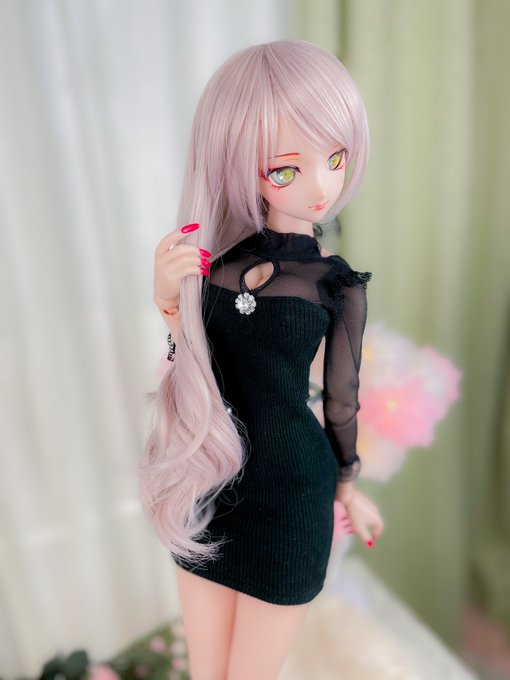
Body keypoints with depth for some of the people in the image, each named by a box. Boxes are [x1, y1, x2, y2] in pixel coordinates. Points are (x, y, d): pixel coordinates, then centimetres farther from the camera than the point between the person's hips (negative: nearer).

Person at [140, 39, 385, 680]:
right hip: (211, 480, 3)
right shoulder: (212, 254, -6)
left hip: (290, 490, -2)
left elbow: (341, 397, -1)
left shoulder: (338, 284, -11)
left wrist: (347, 487, 10)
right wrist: (168, 298, -16)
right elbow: (191, 364, 1)